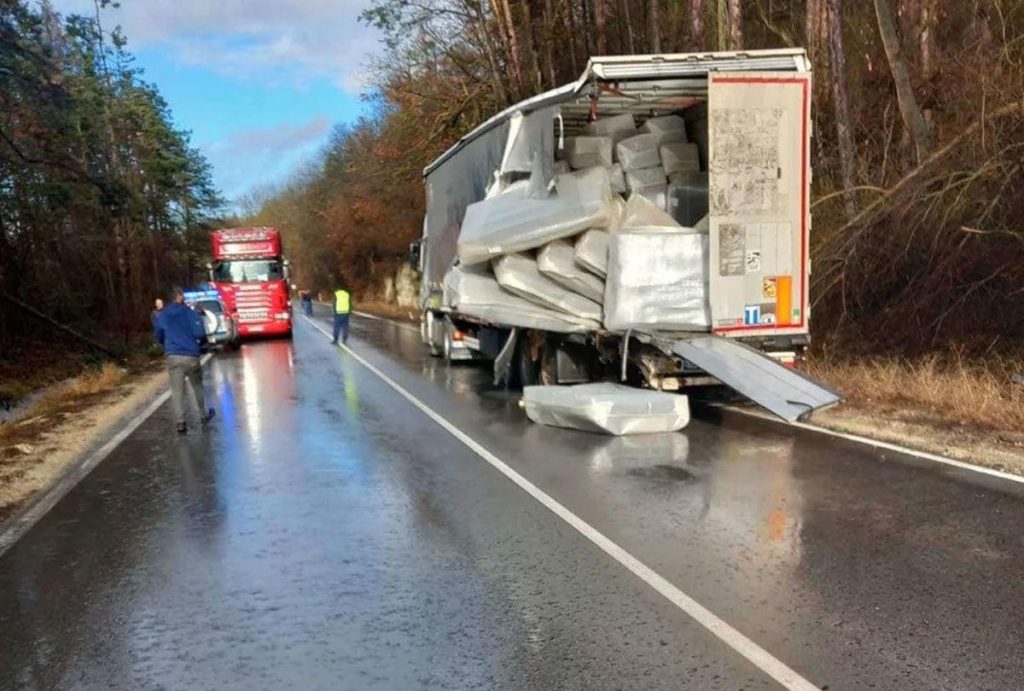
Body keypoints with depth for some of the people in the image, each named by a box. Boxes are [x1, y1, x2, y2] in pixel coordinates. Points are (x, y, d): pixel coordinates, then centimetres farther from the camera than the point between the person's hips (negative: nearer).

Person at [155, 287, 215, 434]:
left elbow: (159, 338, 16)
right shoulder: (191, 312, -3)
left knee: (177, 391, 2)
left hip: (173, 357, 1)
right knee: (197, 386, 17)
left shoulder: (162, 315, 8)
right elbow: (200, 333, -13)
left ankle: (180, 422, -6)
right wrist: (202, 340, 9)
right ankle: (204, 415, 29)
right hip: (191, 356, -1)